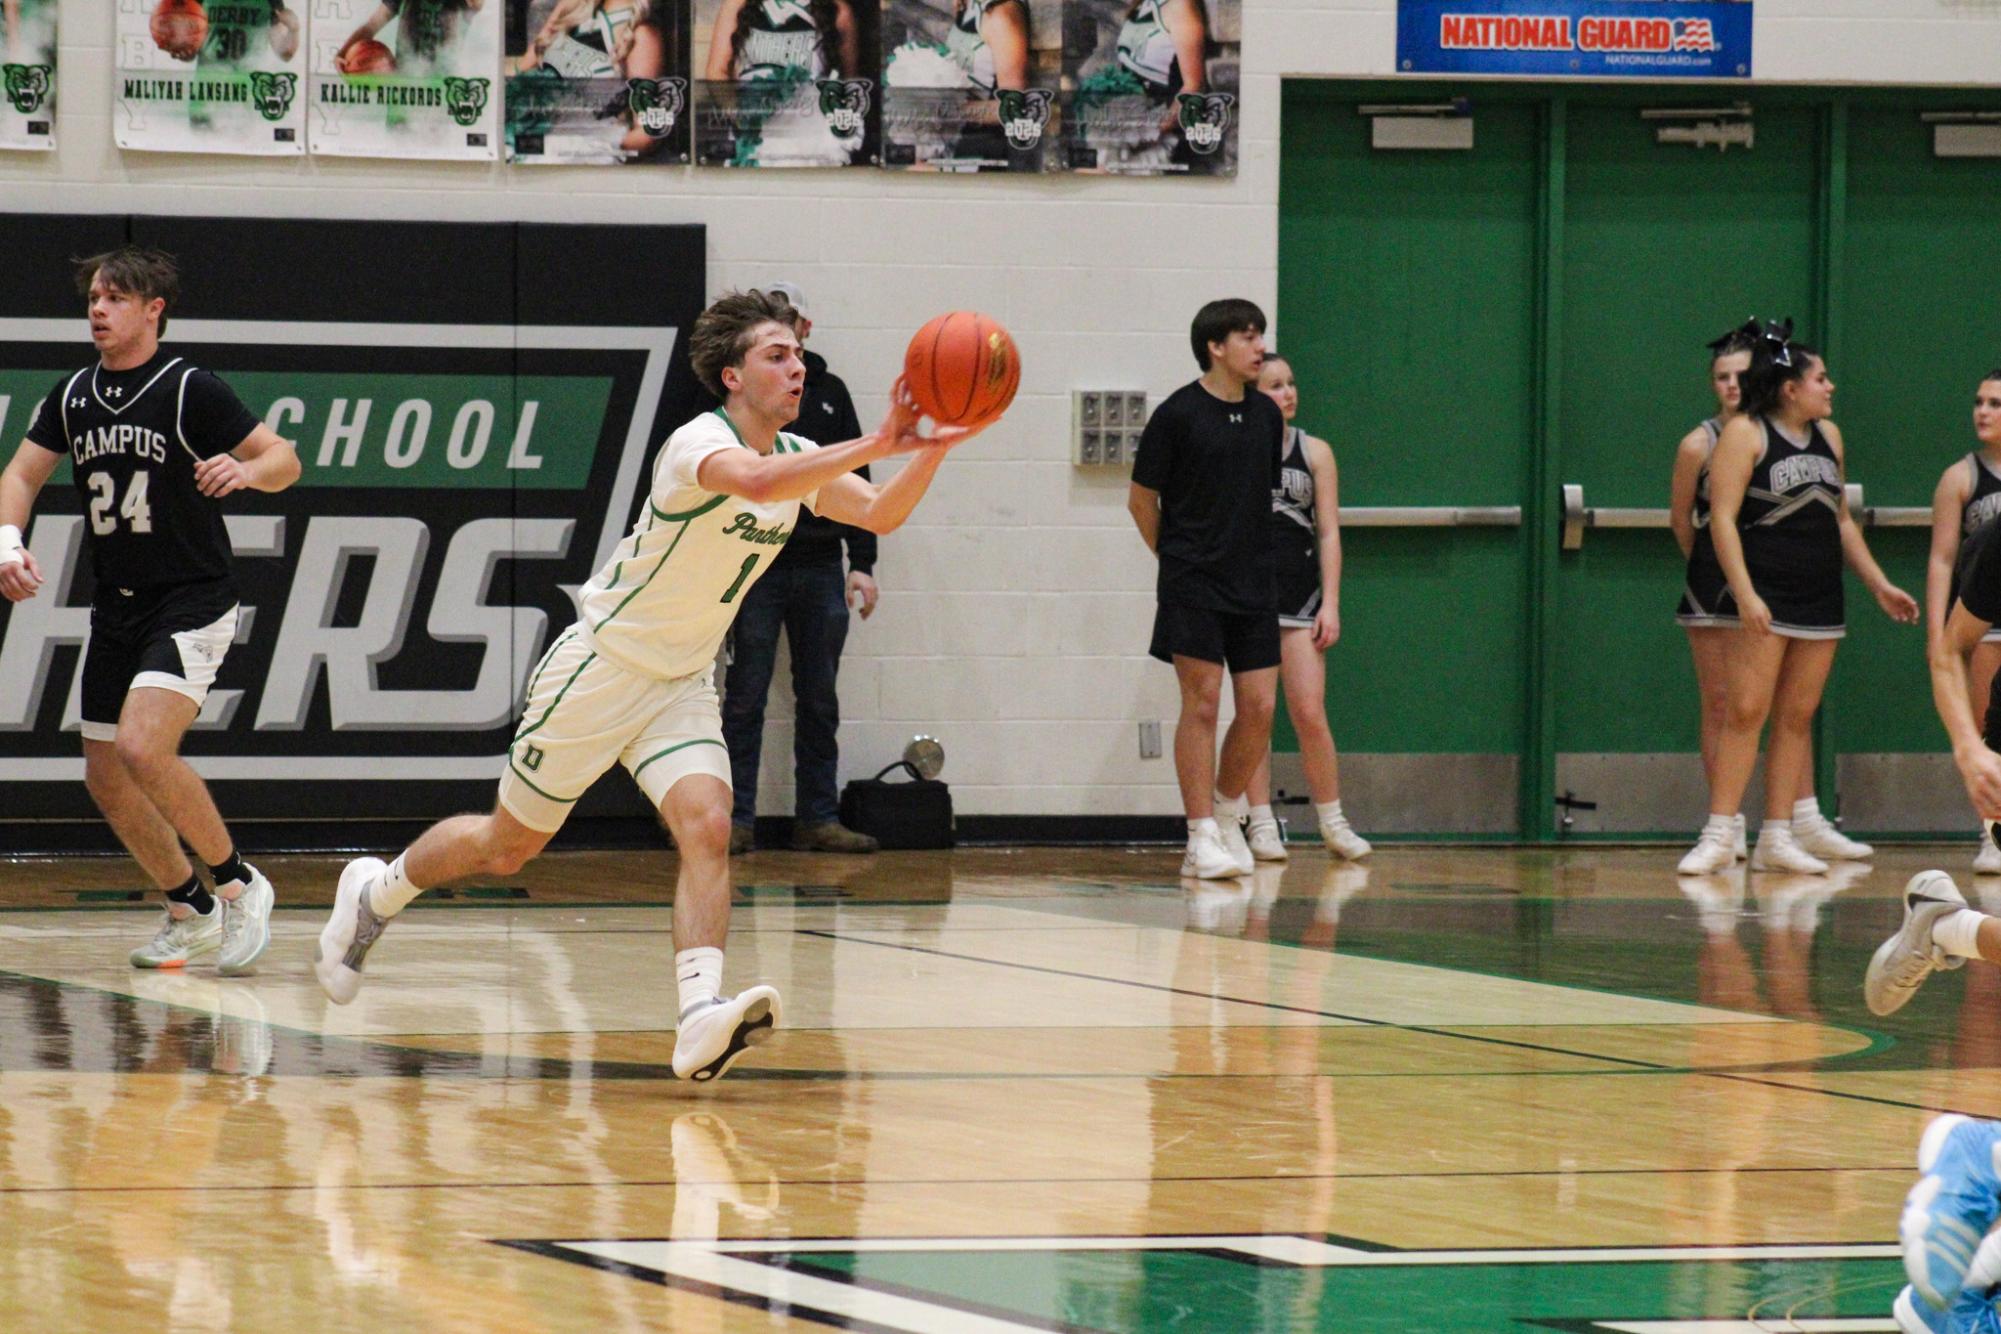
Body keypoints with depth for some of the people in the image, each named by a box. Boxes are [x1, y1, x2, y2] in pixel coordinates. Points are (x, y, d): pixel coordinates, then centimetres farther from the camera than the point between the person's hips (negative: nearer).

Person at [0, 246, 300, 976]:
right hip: (116, 608, 7)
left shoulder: (190, 390, -11)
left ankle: (237, 882, -7)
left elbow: (284, 458, -8)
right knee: (105, 776, 8)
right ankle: (190, 911, 26)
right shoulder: (74, 395, 6)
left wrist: (246, 470, -30)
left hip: (192, 602, -7)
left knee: (143, 747, -24)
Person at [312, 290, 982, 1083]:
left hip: (680, 686, 6)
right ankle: (376, 891, 34)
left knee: (707, 829, -19)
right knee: (509, 846, 7)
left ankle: (701, 1019, -32)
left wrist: (934, 450, -19)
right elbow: (756, 481, -44)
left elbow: (880, 514, 0)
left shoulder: (798, 457, 2)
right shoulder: (700, 443, -23)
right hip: (603, 665, -6)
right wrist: (874, 445, -50)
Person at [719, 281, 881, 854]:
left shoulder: (829, 392, 13)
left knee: (819, 700, 5)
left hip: (820, 567, 3)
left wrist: (862, 562, 6)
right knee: (746, 698, -2)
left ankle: (818, 818, 10)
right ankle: (736, 820, 1)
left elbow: (856, 480, 13)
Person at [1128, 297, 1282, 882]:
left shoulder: (1266, 414, 9)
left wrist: (1253, 556, 16)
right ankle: (1202, 837, -5)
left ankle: (1227, 809, 21)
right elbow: (1141, 498, 1)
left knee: (1259, 707, 0)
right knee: (1202, 702, -7)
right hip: (1193, 586, -5)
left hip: (1253, 584, 5)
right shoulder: (1179, 414, -7)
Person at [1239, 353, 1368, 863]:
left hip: (1299, 593, 1)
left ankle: (1333, 823, 7)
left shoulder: (1314, 452, 6)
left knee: (1310, 714, -3)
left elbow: (1329, 532, 5)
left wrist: (1330, 604, -1)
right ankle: (1261, 824, 6)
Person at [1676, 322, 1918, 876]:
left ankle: (1777, 839, 9)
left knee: (1797, 717, 5)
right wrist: (1744, 594, -20)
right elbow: (1722, 518, -11)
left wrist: (1880, 585, 21)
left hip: (1820, 599, 7)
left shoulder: (1828, 436, 16)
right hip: (1765, 595, -6)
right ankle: (1719, 836, -9)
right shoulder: (1746, 434, -5)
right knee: (1747, 710, -11)